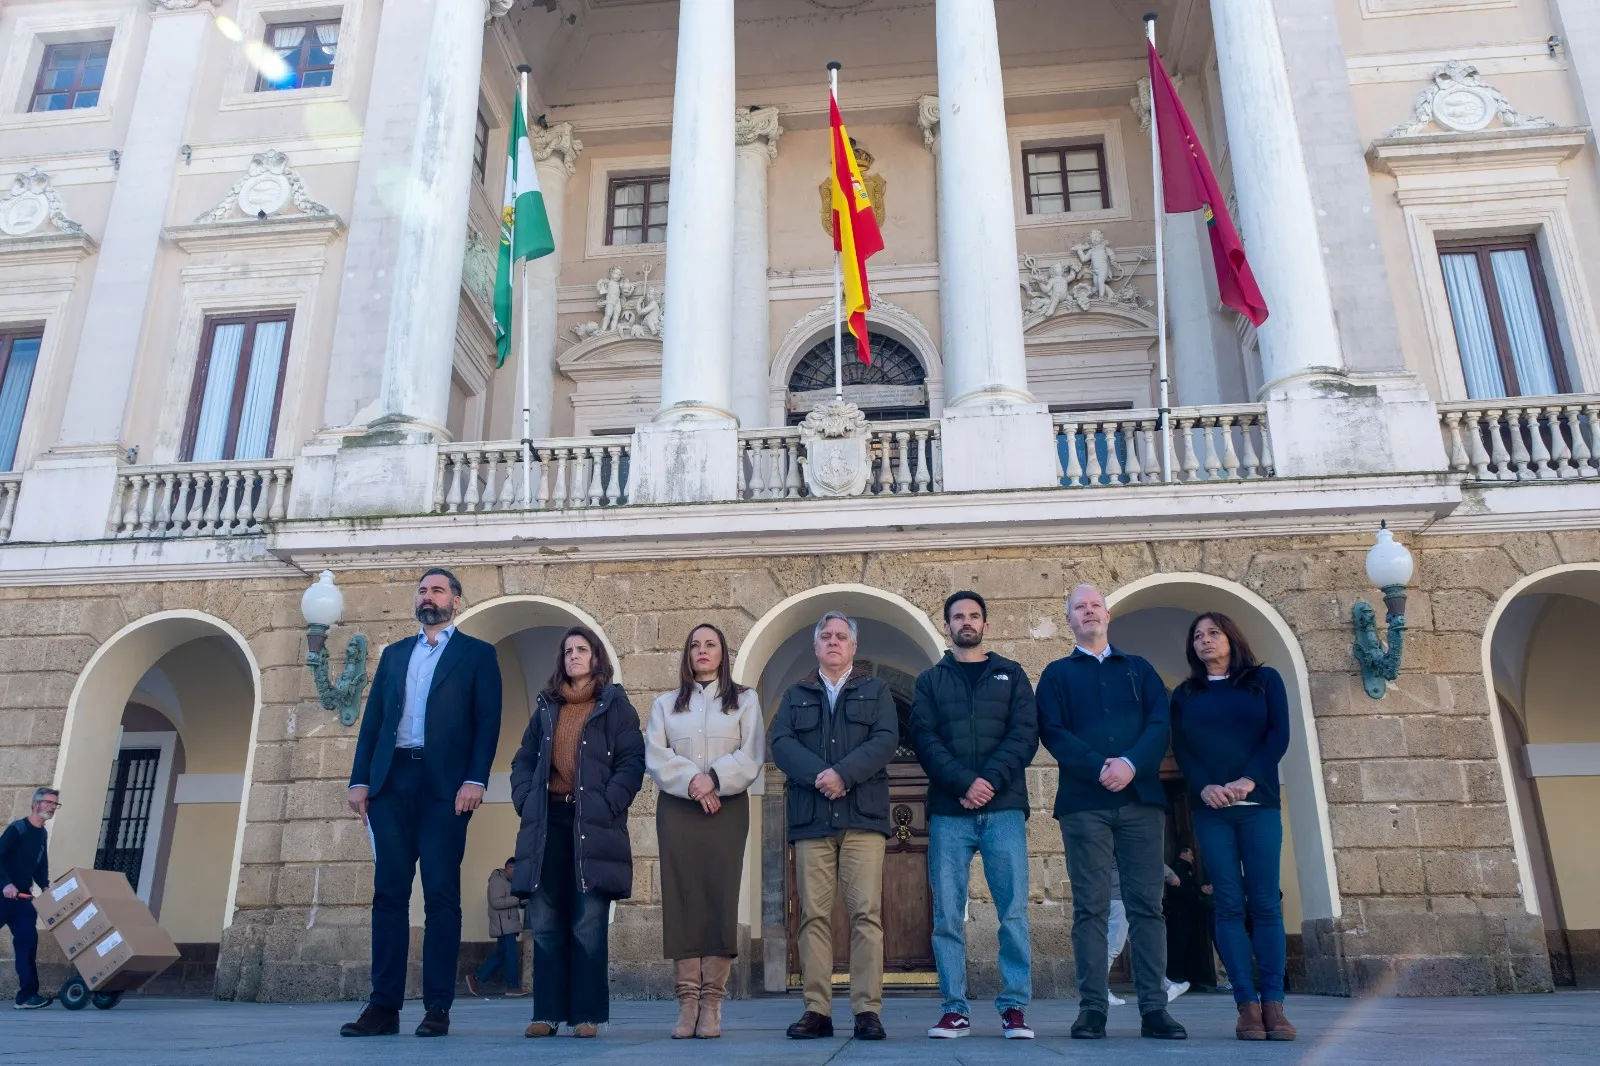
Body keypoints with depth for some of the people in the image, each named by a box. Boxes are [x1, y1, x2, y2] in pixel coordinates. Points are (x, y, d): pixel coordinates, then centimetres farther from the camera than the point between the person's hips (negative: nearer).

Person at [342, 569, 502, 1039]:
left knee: (441, 894, -4)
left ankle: (437, 1007, 0)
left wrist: (475, 780, -13)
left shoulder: (477, 653, 8)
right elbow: (372, 720, 14)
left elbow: (487, 722, -1)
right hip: (391, 781, 4)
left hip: (444, 783, -4)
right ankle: (384, 1004, 6)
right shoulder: (394, 654, 20)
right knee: (389, 892, 2)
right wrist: (359, 780, 4)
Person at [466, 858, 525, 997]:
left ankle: (475, 978, 13)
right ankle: (513, 987, 0)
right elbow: (496, 902, -21)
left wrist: (521, 902, 4)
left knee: (500, 955, 9)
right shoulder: (498, 880, -11)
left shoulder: (508, 882, 19)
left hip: (508, 925, 10)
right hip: (504, 925, -10)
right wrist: (518, 899, -22)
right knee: (511, 956, -6)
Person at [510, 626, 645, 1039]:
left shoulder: (615, 705, 5)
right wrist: (525, 800, 1)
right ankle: (547, 1012, 11)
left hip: (592, 826, -4)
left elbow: (632, 762, -2)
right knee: (545, 923, 4)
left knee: (589, 925, -3)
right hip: (547, 823, 4)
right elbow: (523, 759, 17)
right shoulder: (546, 706, 18)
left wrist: (607, 804, -12)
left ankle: (587, 1014, 5)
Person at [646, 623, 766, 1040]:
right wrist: (691, 781, -14)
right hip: (677, 810, 1)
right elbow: (655, 758, 2)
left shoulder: (745, 701, 11)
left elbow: (752, 757, 0)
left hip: (727, 810, -1)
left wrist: (713, 779, -14)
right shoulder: (665, 704, 15)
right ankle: (687, 1002, -1)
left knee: (720, 899, -6)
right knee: (681, 900, -4)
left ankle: (712, 1004, -3)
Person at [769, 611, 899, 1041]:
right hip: (811, 818, 2)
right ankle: (817, 1010, 5)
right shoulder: (796, 695, 18)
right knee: (814, 915, 1)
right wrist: (818, 775, -15)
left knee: (866, 913, -6)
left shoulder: (876, 690, 14)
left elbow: (885, 739, -2)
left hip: (863, 816, -1)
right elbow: (780, 743, 2)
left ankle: (868, 1010, -1)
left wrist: (843, 774, -15)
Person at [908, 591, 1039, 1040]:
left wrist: (991, 780, -13)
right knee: (948, 915, 0)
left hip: (1004, 808, 0)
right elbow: (925, 740, 1)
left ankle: (1014, 1008, 7)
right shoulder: (930, 680, 13)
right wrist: (964, 783, -14)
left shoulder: (1011, 675, 14)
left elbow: (1025, 734, 1)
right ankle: (954, 1010, 7)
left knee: (1013, 911, -2)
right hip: (948, 812, 0)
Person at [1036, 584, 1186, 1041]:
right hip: (1083, 802, -1)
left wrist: (1131, 764, -15)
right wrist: (1100, 768, -16)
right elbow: (1052, 732, -1)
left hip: (1141, 798, 2)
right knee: (1090, 908, -2)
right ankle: (1092, 1009, 0)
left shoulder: (1139, 669, 17)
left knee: (1147, 904, 0)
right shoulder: (1057, 674, 13)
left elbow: (1160, 723, 3)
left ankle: (1154, 1008, 4)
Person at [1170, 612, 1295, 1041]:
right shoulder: (1184, 695, 14)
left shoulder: (1265, 680, 10)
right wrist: (1203, 787, -13)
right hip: (1210, 809, 1)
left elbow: (1279, 735, 0)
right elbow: (1180, 749, 6)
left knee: (1265, 903, -4)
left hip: (1259, 804, -1)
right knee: (1229, 904, -2)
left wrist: (1249, 780, -13)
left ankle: (1273, 1004, 0)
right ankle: (1247, 1005, -1)